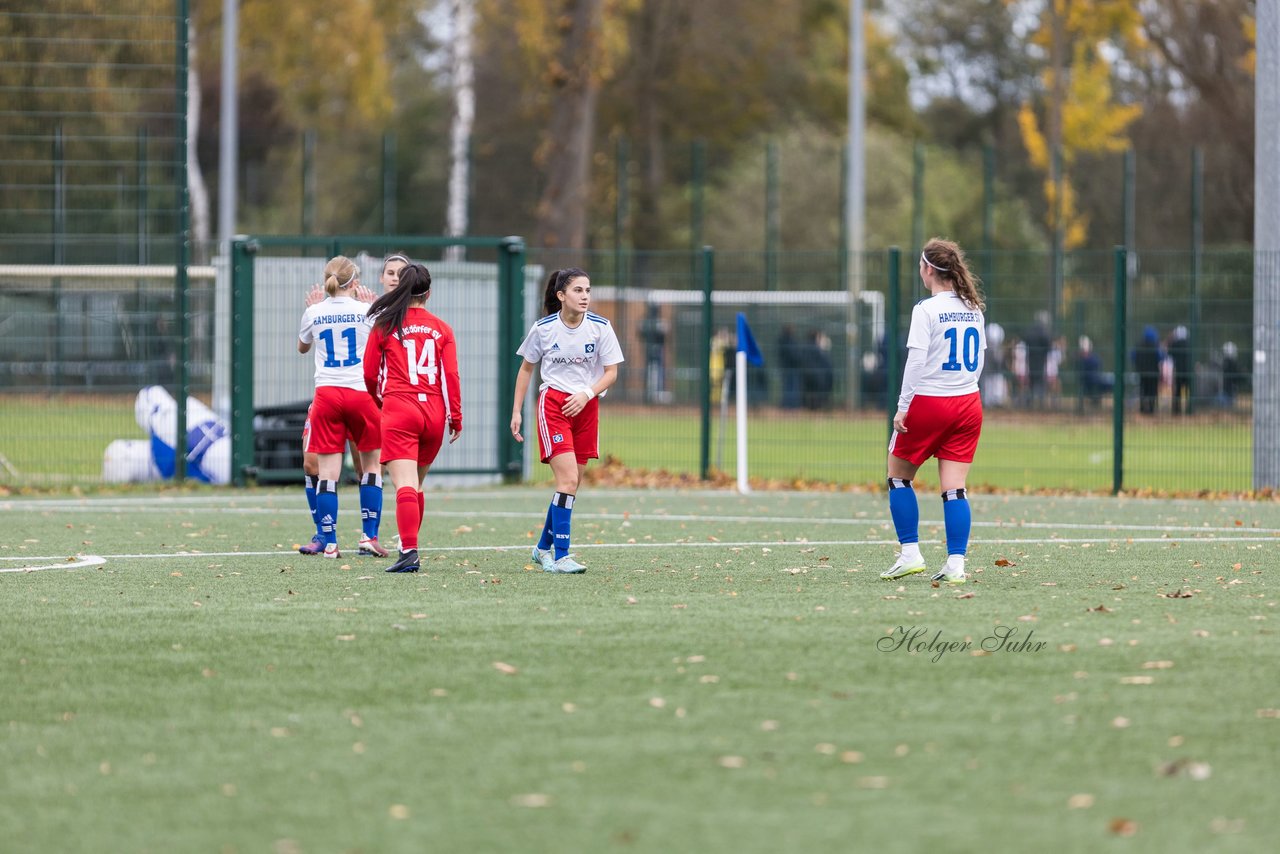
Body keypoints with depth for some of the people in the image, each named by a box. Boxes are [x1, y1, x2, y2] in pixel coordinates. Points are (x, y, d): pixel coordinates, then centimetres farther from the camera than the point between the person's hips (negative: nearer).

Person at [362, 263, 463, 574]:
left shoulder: (384, 325, 2)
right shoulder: (442, 329, 7)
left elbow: (369, 373, 7)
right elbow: (451, 375, 1)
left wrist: (380, 400, 26)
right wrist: (456, 417, 8)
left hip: (399, 410, -3)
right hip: (433, 413, 3)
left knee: (405, 485, -13)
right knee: (416, 486, 19)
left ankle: (409, 551, -27)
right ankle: (408, 545, 26)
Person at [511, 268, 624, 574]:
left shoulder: (600, 327, -3)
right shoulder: (543, 328, -6)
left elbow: (611, 371, 2)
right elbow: (526, 369, 8)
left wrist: (587, 394, -15)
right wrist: (516, 411, 5)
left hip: (586, 406, 3)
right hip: (552, 403, -3)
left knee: (571, 484, 8)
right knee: (568, 480, -17)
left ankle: (544, 548, 27)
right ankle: (560, 556, -16)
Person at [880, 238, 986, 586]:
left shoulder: (926, 310, -12)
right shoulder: (974, 309, 7)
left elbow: (916, 362, -15)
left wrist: (903, 407, -12)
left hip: (928, 401, -5)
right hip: (968, 403, 5)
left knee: (898, 477, 12)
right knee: (954, 488, 3)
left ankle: (910, 554, 8)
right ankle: (955, 564, -3)